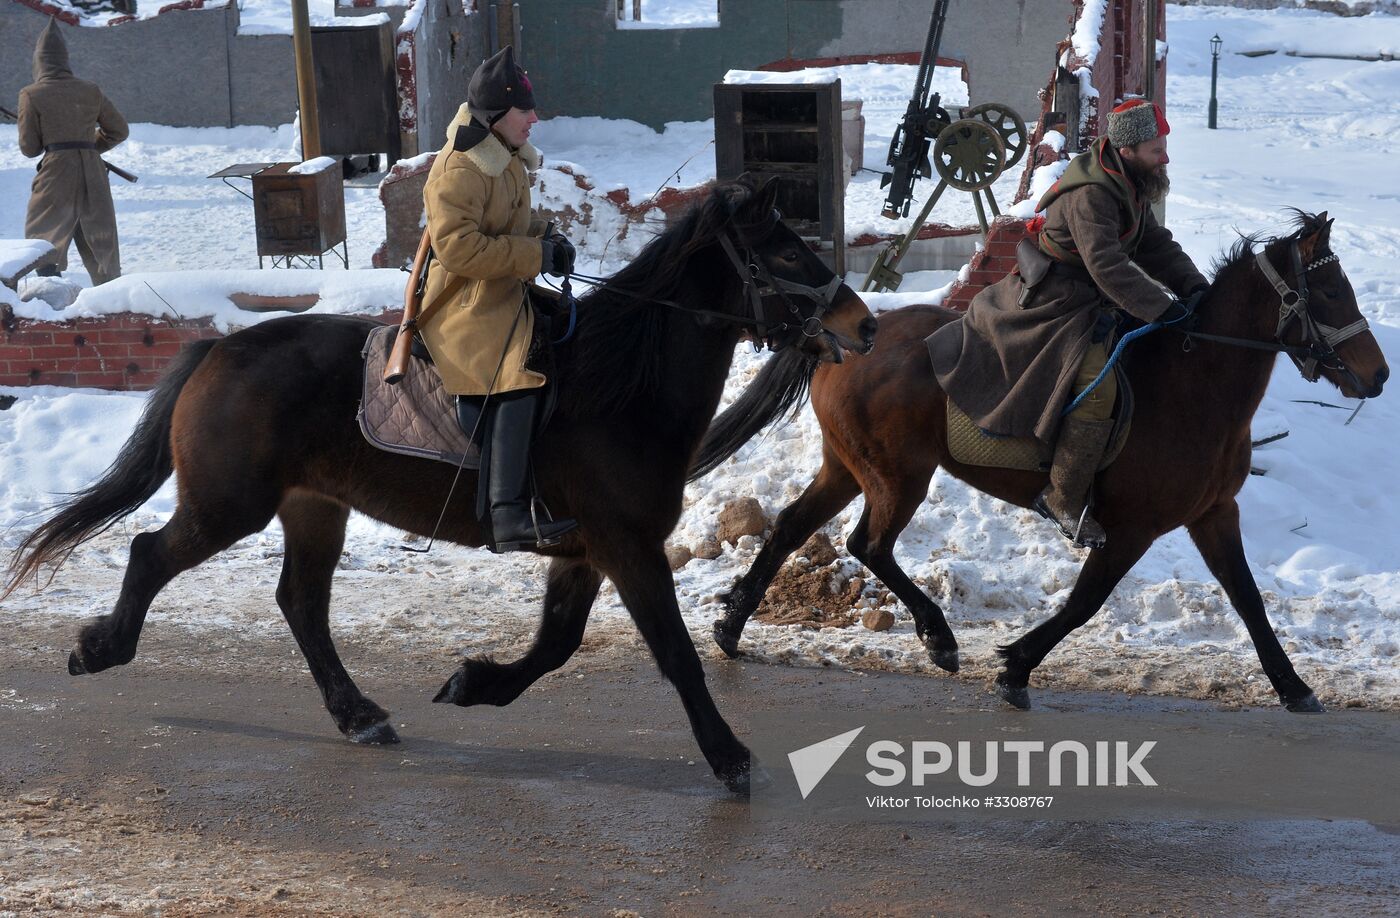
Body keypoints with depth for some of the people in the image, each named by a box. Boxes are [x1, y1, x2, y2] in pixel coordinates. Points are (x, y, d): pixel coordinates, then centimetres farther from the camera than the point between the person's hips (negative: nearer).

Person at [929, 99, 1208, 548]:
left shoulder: (1129, 190, 7)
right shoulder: (1090, 196, -25)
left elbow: (1156, 246, 8)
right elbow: (1107, 267, -33)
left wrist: (1193, 288, -8)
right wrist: (1163, 310, -32)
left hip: (1089, 304, 11)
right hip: (1056, 306, -11)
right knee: (1097, 386, -26)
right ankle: (1064, 502, -21)